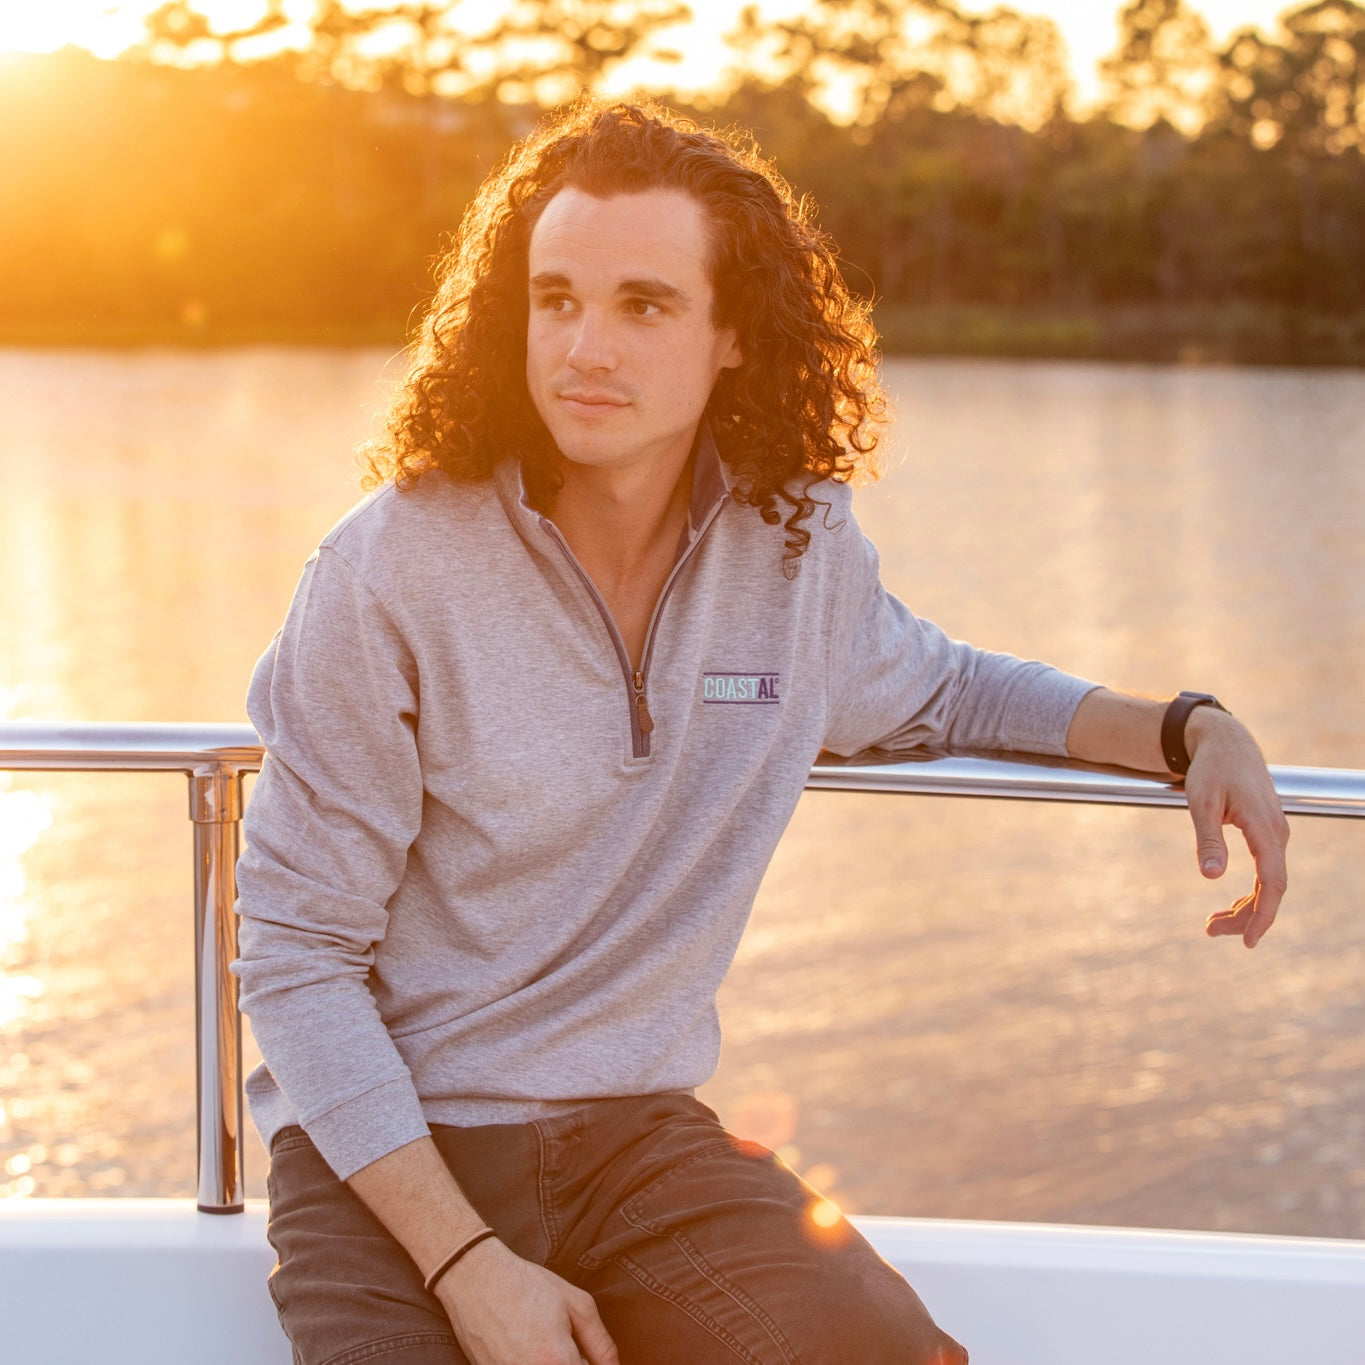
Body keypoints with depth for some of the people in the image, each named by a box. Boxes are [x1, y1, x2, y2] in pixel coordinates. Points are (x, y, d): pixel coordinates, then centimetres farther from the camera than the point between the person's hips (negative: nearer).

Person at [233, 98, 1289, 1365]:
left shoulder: (800, 547, 0)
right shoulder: (389, 571, -12)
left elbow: (933, 687, 24)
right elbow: (296, 954, -9)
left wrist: (1193, 732, 8)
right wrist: (464, 1261, -17)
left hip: (639, 1133, 3)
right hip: (386, 1156, -3)